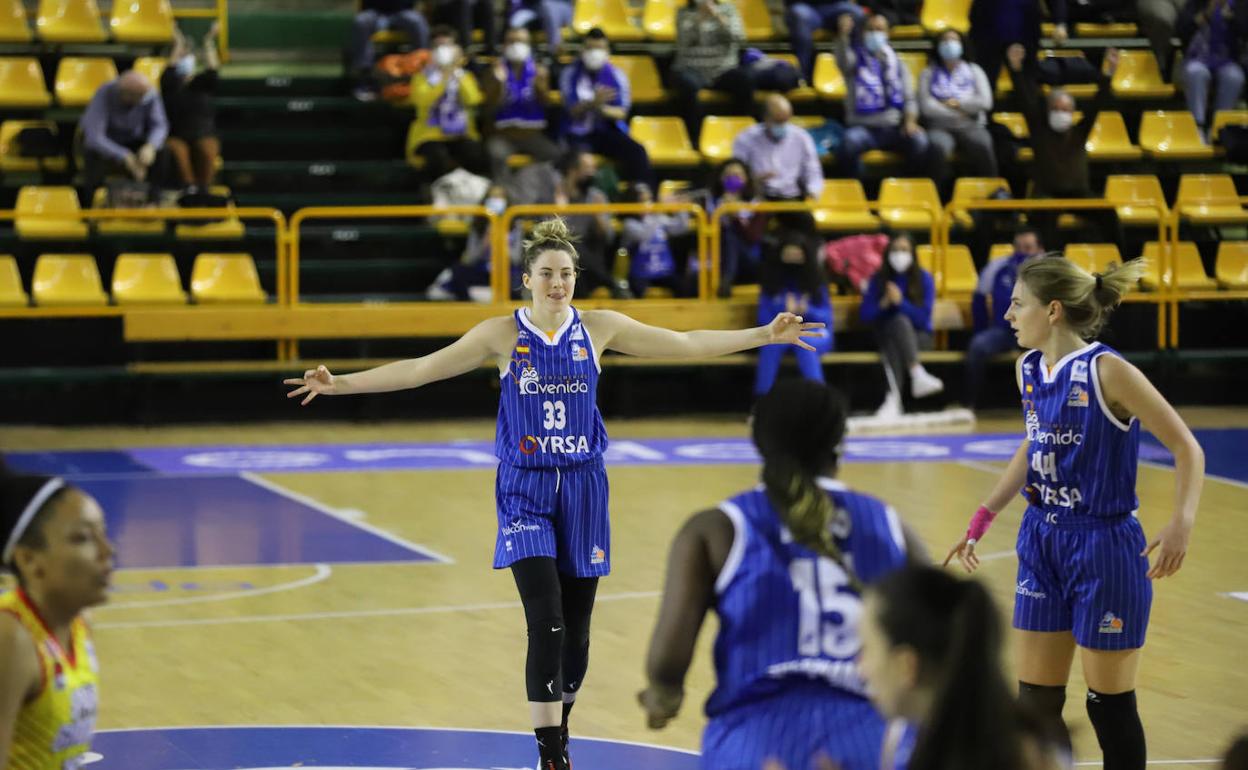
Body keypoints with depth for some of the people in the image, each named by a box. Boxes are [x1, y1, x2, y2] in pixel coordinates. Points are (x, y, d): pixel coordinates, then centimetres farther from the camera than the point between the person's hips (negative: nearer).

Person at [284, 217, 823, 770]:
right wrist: (340, 384, -10)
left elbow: (686, 344, 6)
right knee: (546, 624, -15)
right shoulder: (502, 335, -3)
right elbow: (420, 369, -3)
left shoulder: (599, 328, 2)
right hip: (525, 491, -2)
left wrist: (766, 335, 3)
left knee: (577, 631, 6)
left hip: (582, 488, 2)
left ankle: (559, 724, 30)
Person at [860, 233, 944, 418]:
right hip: (886, 336, 1)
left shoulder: (924, 278, 0)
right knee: (900, 321, -36)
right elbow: (866, 315, 0)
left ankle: (894, 398, -51)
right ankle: (917, 374, -53)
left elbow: (923, 318, -9)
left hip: (918, 336, -1)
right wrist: (883, 304, -18)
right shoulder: (878, 280, 4)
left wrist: (900, 302, -22)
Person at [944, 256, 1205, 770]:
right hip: (1042, 543, 7)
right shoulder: (1028, 369, 3)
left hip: (1104, 548, -7)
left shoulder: (1106, 370, -17)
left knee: (1110, 706, 3)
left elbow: (1187, 449, -14)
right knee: (1035, 702, 8)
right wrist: (983, 518, 18)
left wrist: (1181, 523, -29)